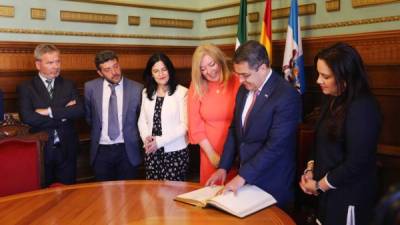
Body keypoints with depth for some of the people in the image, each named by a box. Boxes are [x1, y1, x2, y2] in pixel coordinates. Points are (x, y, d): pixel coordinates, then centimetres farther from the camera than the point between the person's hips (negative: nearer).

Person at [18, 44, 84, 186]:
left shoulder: (68, 85, 8)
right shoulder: (26, 88, 0)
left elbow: (80, 111, -6)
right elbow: (28, 118, -14)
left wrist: (50, 111, -15)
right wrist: (64, 114, -11)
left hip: (67, 150, 2)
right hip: (40, 150, -2)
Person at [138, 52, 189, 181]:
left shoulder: (182, 92, -9)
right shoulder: (146, 93, 9)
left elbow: (184, 125, -12)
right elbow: (142, 120, 10)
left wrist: (160, 141, -15)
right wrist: (146, 138, -10)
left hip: (175, 152, -4)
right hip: (152, 152, 4)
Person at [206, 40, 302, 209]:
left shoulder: (287, 95, -20)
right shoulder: (244, 89, 4)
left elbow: (275, 145, -23)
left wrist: (242, 176, -22)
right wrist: (223, 167, 4)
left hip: (272, 184, -6)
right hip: (246, 177, 6)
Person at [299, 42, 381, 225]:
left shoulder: (362, 108, -22)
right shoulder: (334, 100, 7)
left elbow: (356, 163, -23)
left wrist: (319, 186, -13)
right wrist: (310, 170, 1)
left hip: (347, 198, -8)